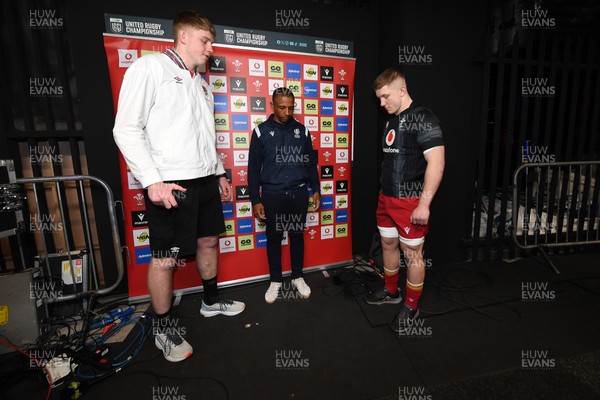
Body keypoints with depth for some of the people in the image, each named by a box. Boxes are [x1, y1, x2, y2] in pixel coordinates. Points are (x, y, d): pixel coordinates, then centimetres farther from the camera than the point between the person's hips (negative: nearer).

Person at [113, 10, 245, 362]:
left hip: (205, 180, 8)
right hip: (170, 185, -8)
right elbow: (126, 129, -11)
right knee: (165, 260, 1)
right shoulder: (150, 67, -3)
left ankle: (211, 301, 38)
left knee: (208, 241, 17)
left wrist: (220, 174, 20)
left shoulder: (202, 83, 19)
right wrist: (152, 181, -20)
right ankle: (164, 328, 22)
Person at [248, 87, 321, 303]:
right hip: (272, 195, -1)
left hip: (299, 193, 2)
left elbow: (311, 163, 12)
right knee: (274, 238, 10)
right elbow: (253, 168, -1)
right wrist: (255, 200, -5)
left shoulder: (302, 130, 6)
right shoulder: (261, 131, -1)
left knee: (297, 236, 12)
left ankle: (297, 277, 31)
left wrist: (316, 190, 7)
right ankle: (275, 281, 28)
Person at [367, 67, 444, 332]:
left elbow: (436, 163, -19)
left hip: (410, 201, -8)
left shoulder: (423, 119, -12)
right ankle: (391, 292, 38)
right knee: (388, 245, 18)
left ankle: (411, 307, 23)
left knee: (412, 255, 5)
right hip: (386, 197, 8)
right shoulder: (391, 120, 12)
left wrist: (424, 203, -22)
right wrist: (385, 194, 16)